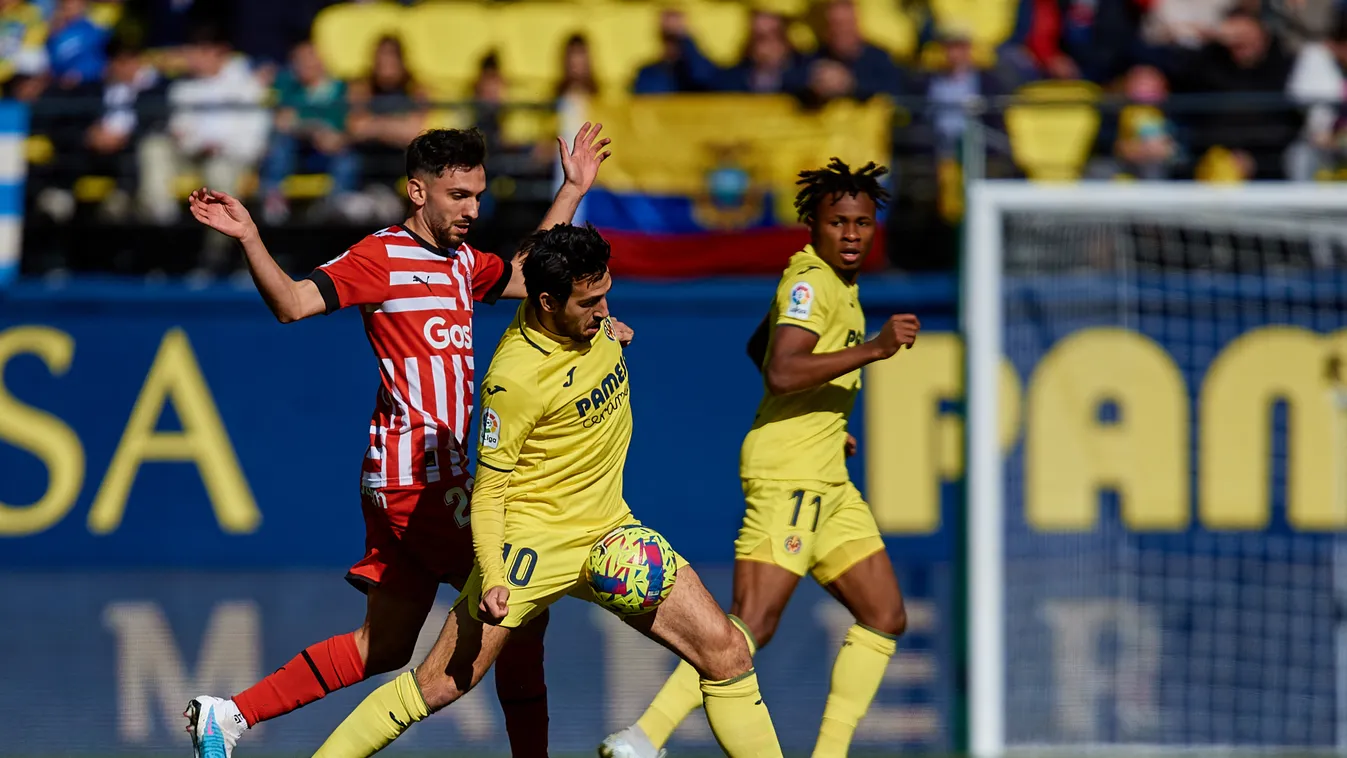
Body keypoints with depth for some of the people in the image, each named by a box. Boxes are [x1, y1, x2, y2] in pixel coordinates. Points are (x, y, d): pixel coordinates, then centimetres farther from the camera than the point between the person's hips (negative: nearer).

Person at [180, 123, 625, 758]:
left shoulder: (460, 259, 17)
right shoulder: (382, 257, -9)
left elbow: (523, 278, 35)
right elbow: (293, 302, -18)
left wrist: (572, 190, 33)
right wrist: (249, 240, -33)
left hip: (435, 473, 9)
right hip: (416, 472, -9)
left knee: (383, 647, 9)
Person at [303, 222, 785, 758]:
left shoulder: (594, 321, -4)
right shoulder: (514, 378, -23)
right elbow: (489, 488, -16)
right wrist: (491, 578, -27)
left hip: (609, 534, 7)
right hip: (534, 540, -7)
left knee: (726, 653, -5)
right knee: (442, 685, -10)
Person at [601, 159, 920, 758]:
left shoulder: (832, 281, 18)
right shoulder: (811, 282, -12)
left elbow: (759, 348, 32)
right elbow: (781, 372, -27)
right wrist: (874, 348, -28)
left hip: (825, 481, 10)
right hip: (787, 475, -10)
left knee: (886, 618, 8)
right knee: (753, 624, -18)